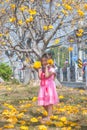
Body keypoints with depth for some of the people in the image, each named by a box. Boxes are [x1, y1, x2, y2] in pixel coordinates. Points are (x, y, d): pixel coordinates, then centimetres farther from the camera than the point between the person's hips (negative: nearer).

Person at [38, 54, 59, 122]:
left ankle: (48, 117, 0)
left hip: (50, 86, -6)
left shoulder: (51, 69, -9)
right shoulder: (41, 69, 7)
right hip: (43, 87, 6)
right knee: (43, 102, 9)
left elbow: (47, 76, -24)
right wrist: (41, 69, -7)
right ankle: (50, 113, 31)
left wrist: (46, 68, -16)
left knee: (49, 102, -5)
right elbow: (40, 77, -9)